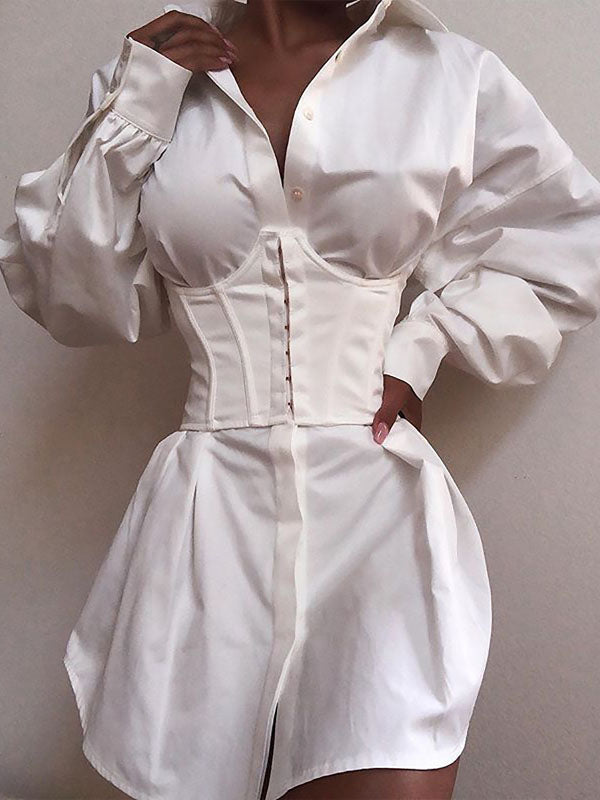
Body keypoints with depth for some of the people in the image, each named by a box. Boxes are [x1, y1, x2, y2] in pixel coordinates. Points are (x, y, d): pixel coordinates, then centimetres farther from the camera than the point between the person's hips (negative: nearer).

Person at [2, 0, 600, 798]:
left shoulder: (450, 75, 4)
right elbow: (76, 301, 6)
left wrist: (421, 345, 1)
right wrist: (133, 112, -3)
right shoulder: (152, 79, 8)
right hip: (212, 506, 2)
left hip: (378, 498, -1)